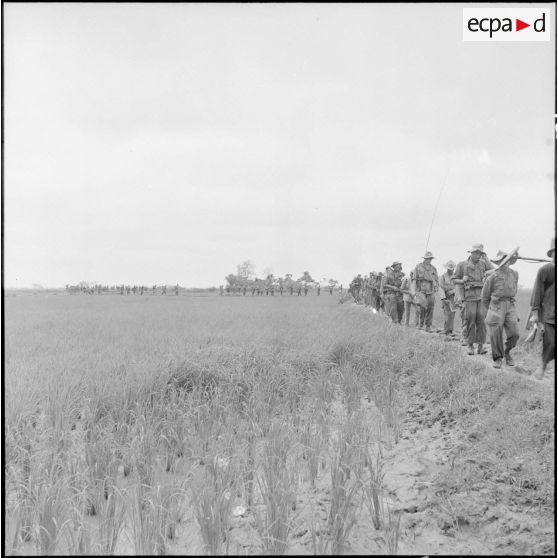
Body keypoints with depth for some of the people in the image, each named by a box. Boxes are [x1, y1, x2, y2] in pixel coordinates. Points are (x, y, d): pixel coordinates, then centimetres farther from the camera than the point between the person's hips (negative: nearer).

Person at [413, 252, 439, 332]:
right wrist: (415, 290, -2)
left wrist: (435, 291, 8)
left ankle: (428, 327, 7)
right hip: (421, 290, -3)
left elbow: (436, 281, 16)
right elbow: (414, 279, 4)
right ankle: (421, 323, -1)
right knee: (422, 306, -18)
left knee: (430, 310, 0)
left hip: (431, 292, 3)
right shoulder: (418, 267, 4)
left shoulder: (433, 269, 12)